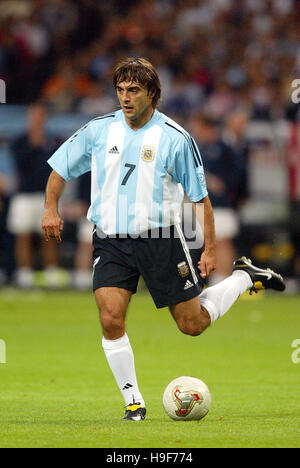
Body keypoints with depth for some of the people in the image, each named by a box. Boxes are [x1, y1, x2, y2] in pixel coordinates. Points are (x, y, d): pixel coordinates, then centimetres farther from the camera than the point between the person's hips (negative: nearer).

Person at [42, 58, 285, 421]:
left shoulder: (175, 139, -6)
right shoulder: (98, 130, 1)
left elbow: (200, 196, 0)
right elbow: (60, 170, 13)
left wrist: (210, 249, -2)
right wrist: (51, 207, -3)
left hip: (160, 239, -2)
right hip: (111, 241, 2)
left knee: (193, 325, 6)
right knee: (110, 319, -16)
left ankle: (244, 277, 33)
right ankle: (133, 402, -3)